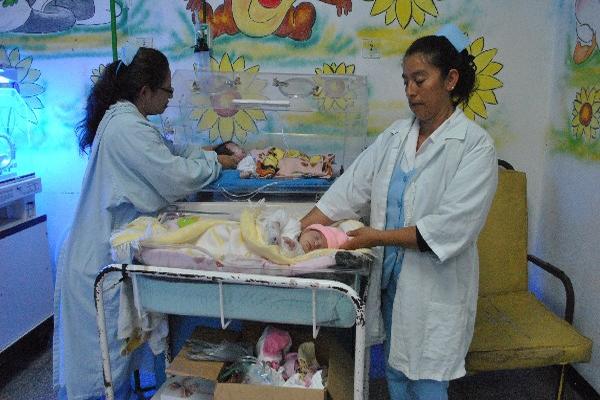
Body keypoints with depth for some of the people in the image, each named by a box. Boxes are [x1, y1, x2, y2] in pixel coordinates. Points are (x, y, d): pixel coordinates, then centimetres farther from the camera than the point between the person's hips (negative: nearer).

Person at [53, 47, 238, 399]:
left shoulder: (120, 118, 9)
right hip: (103, 256, -10)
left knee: (105, 340, 22)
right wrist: (217, 164, -8)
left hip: (99, 247, 10)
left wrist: (210, 153, 9)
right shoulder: (128, 128, -23)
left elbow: (166, 153, 17)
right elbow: (175, 177, -23)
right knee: (105, 342, 6)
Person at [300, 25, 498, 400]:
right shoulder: (397, 134, 4)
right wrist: (302, 229, -11)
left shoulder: (475, 144, -14)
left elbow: (450, 228, -21)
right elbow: (351, 186, -2)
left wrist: (379, 237, -22)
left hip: (435, 288, -5)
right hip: (391, 278, 5)